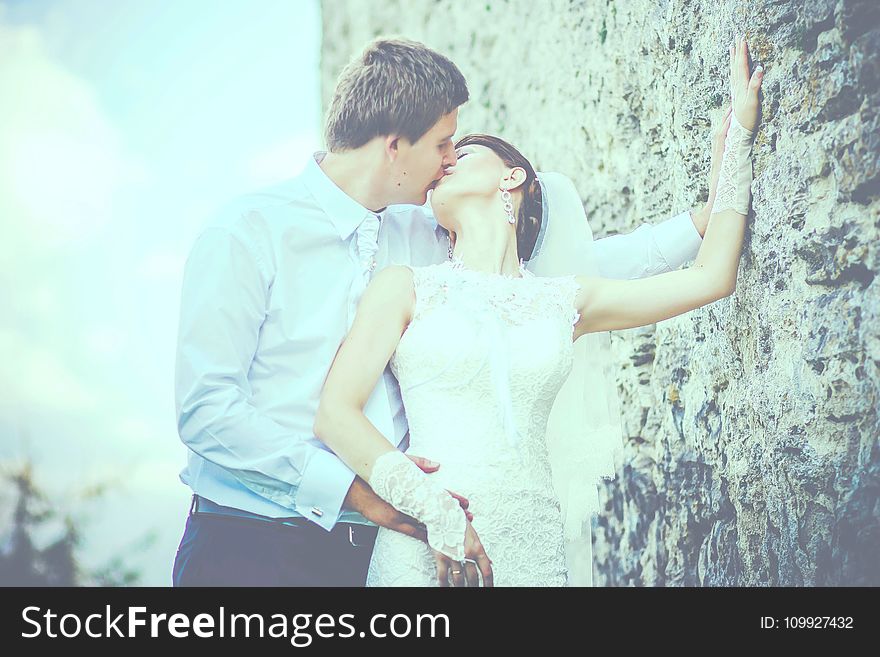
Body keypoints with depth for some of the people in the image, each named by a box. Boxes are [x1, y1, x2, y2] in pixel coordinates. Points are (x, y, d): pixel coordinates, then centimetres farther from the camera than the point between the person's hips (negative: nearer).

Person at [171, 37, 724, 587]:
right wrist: (348, 485, -23)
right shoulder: (248, 233, -9)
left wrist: (699, 224, 14)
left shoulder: (420, 240, 8)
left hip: (373, 543, 5)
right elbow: (206, 408, -16)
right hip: (251, 546, -5)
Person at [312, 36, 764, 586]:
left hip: (533, 550, 2)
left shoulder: (564, 300, 13)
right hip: (425, 546, -1)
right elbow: (336, 414, -2)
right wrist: (438, 512, -14)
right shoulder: (407, 286, 8)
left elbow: (712, 276, 13)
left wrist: (738, 131, 19)